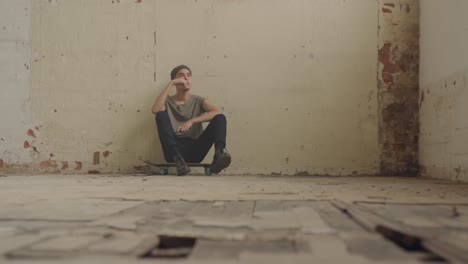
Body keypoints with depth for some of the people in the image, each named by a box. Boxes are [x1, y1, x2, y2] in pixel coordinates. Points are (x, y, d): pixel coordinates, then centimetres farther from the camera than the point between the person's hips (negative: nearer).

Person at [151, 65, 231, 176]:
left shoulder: (198, 100, 14)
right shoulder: (167, 101, 12)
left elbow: (217, 112, -7)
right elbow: (155, 110, -13)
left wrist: (192, 121, -19)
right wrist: (171, 83, -9)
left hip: (195, 149, 1)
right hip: (174, 149, -1)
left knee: (220, 118, -15)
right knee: (162, 114, -19)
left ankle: (219, 153, -43)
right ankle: (177, 158, -35)